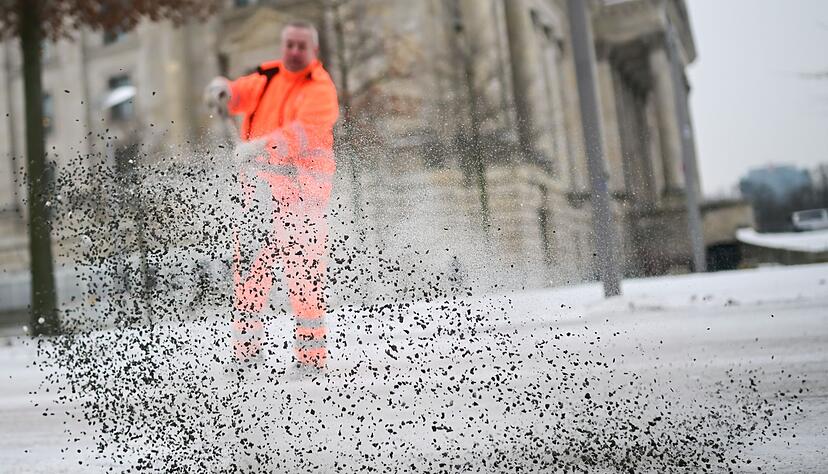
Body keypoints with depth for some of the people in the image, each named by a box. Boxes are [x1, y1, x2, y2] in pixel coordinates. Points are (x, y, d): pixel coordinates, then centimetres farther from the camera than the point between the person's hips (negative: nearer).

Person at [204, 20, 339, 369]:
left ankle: (312, 354, 0)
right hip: (260, 185, 6)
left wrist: (262, 147, -34)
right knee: (249, 262, 7)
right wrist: (224, 91, -23)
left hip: (301, 187, -6)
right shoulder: (268, 77, 15)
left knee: (303, 270, -9)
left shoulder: (320, 89, -5)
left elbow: (305, 132, -21)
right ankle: (246, 347, 18)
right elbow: (244, 94, 1)